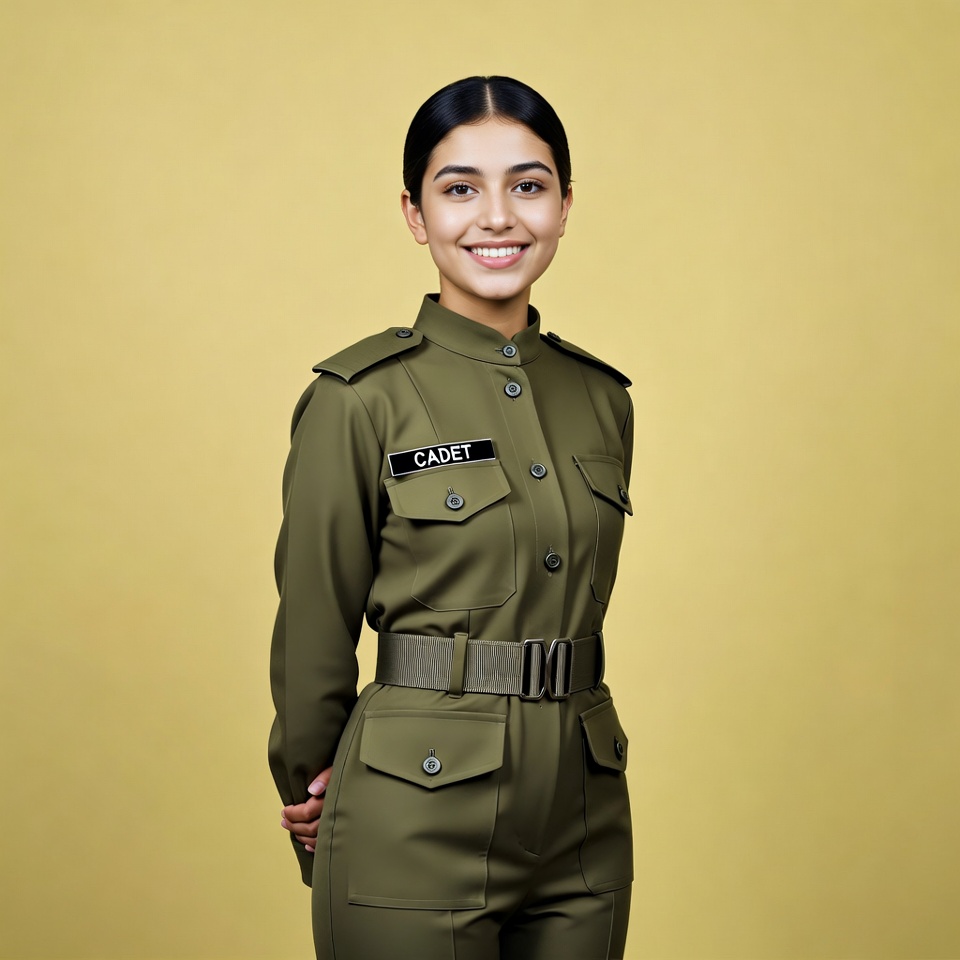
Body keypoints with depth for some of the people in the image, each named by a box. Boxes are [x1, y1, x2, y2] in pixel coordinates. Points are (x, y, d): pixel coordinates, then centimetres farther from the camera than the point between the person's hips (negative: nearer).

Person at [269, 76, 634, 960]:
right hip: (416, 838, -5)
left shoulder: (603, 398, 8)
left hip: (584, 824, 5)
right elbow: (315, 629, -1)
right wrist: (307, 789, 9)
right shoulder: (361, 399, -9)